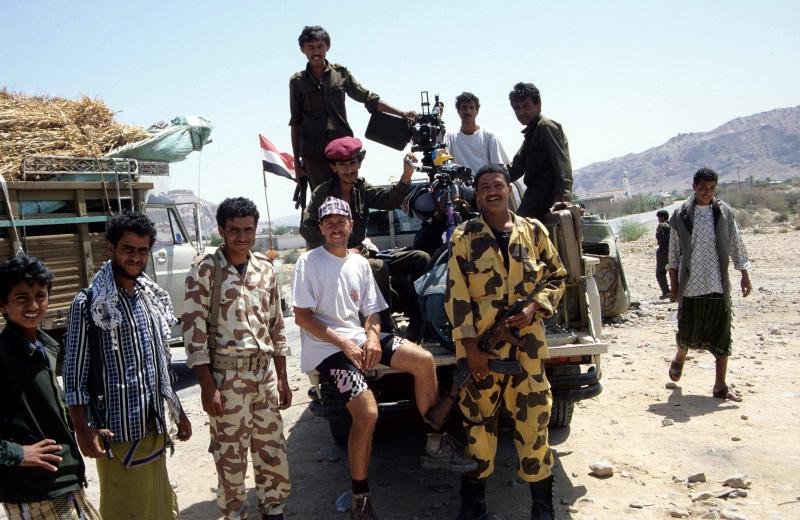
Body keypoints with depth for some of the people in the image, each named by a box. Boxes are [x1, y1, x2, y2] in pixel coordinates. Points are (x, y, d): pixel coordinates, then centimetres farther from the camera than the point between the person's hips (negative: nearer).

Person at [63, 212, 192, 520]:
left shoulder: (153, 297, 7)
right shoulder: (89, 303, -11)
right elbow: (74, 374, -10)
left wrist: (177, 412, 15)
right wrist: (83, 429, -16)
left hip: (154, 427, 6)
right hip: (117, 432, -6)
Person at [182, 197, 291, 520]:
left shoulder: (266, 269, 7)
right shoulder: (205, 270, -8)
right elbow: (194, 332, -10)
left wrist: (282, 378, 11)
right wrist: (208, 386, -13)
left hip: (265, 372, 5)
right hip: (226, 375, -4)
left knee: (272, 449, 13)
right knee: (230, 454, 7)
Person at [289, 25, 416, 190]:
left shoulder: (341, 73, 9)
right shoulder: (297, 82, 8)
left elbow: (368, 98, 10)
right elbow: (296, 123, 10)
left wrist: (401, 113, 0)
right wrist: (296, 161, 8)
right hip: (313, 155, -1)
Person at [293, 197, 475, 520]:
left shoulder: (360, 263, 10)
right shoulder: (309, 262, -7)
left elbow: (372, 311, 13)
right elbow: (302, 316, -11)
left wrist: (372, 335, -10)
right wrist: (343, 343, -18)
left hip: (358, 337, 7)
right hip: (325, 347, -6)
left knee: (423, 361, -6)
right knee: (367, 413, -22)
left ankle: (436, 446, 9)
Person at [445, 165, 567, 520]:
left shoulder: (533, 230, 5)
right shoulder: (464, 237, -1)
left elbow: (556, 277, 13)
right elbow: (456, 295, -5)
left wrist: (534, 307, -6)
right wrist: (470, 346, -11)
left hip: (528, 344, 2)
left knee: (533, 418, 7)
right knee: (479, 419, 8)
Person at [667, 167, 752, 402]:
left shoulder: (724, 212, 2)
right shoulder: (681, 215, -1)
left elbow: (736, 246, 9)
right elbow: (674, 254, 3)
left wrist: (745, 276, 7)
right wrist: (674, 285, 2)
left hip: (718, 285, 1)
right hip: (690, 285, -1)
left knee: (721, 336, 2)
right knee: (687, 332, 7)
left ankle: (720, 386, 10)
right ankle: (679, 358, 40)